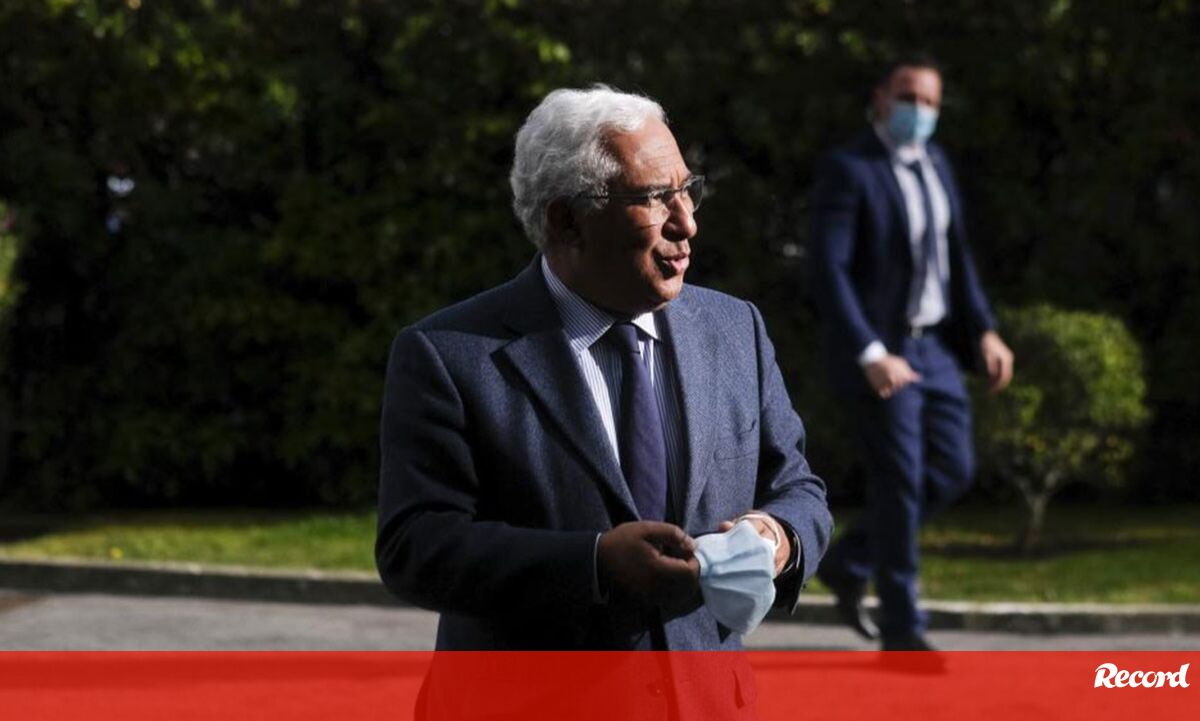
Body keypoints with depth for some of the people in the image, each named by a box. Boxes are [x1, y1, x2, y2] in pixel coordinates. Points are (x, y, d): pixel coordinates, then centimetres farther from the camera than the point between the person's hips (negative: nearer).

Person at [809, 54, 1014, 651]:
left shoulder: (934, 162, 9)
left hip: (932, 345, 8)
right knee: (898, 482, -6)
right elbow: (828, 274, -22)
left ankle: (849, 565, 25)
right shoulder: (845, 171, -16)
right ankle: (900, 629, 4)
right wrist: (871, 356, -30)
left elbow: (955, 254, 14)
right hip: (874, 347, -8)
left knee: (951, 471, 8)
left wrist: (985, 331, 2)